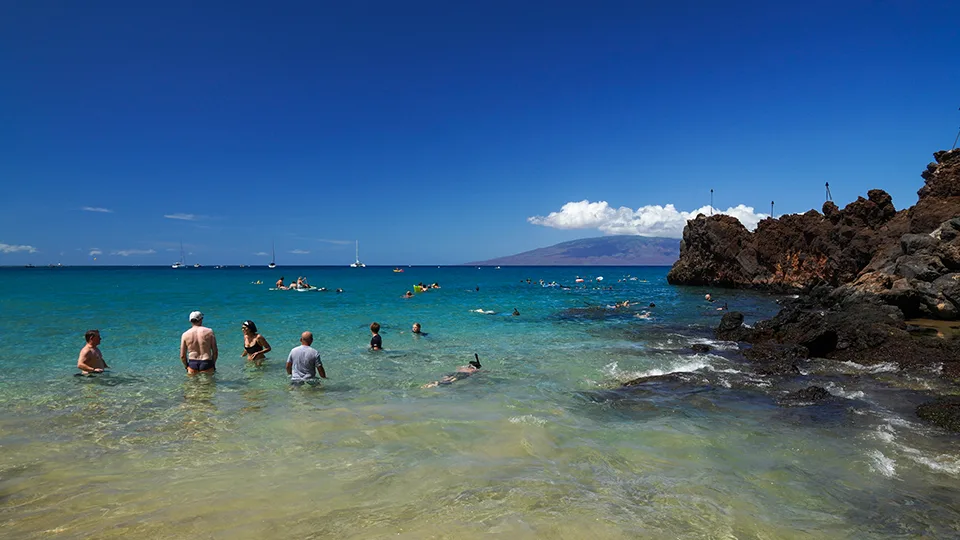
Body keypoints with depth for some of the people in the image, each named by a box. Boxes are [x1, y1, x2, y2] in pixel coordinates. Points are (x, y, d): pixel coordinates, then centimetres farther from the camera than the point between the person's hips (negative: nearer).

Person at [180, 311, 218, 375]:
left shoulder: (185, 335, 3)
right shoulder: (209, 332, 0)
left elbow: (182, 356, 3)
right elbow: (215, 352, 1)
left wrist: (187, 367, 19)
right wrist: (213, 364, 15)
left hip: (192, 365, 2)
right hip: (206, 364, -2)